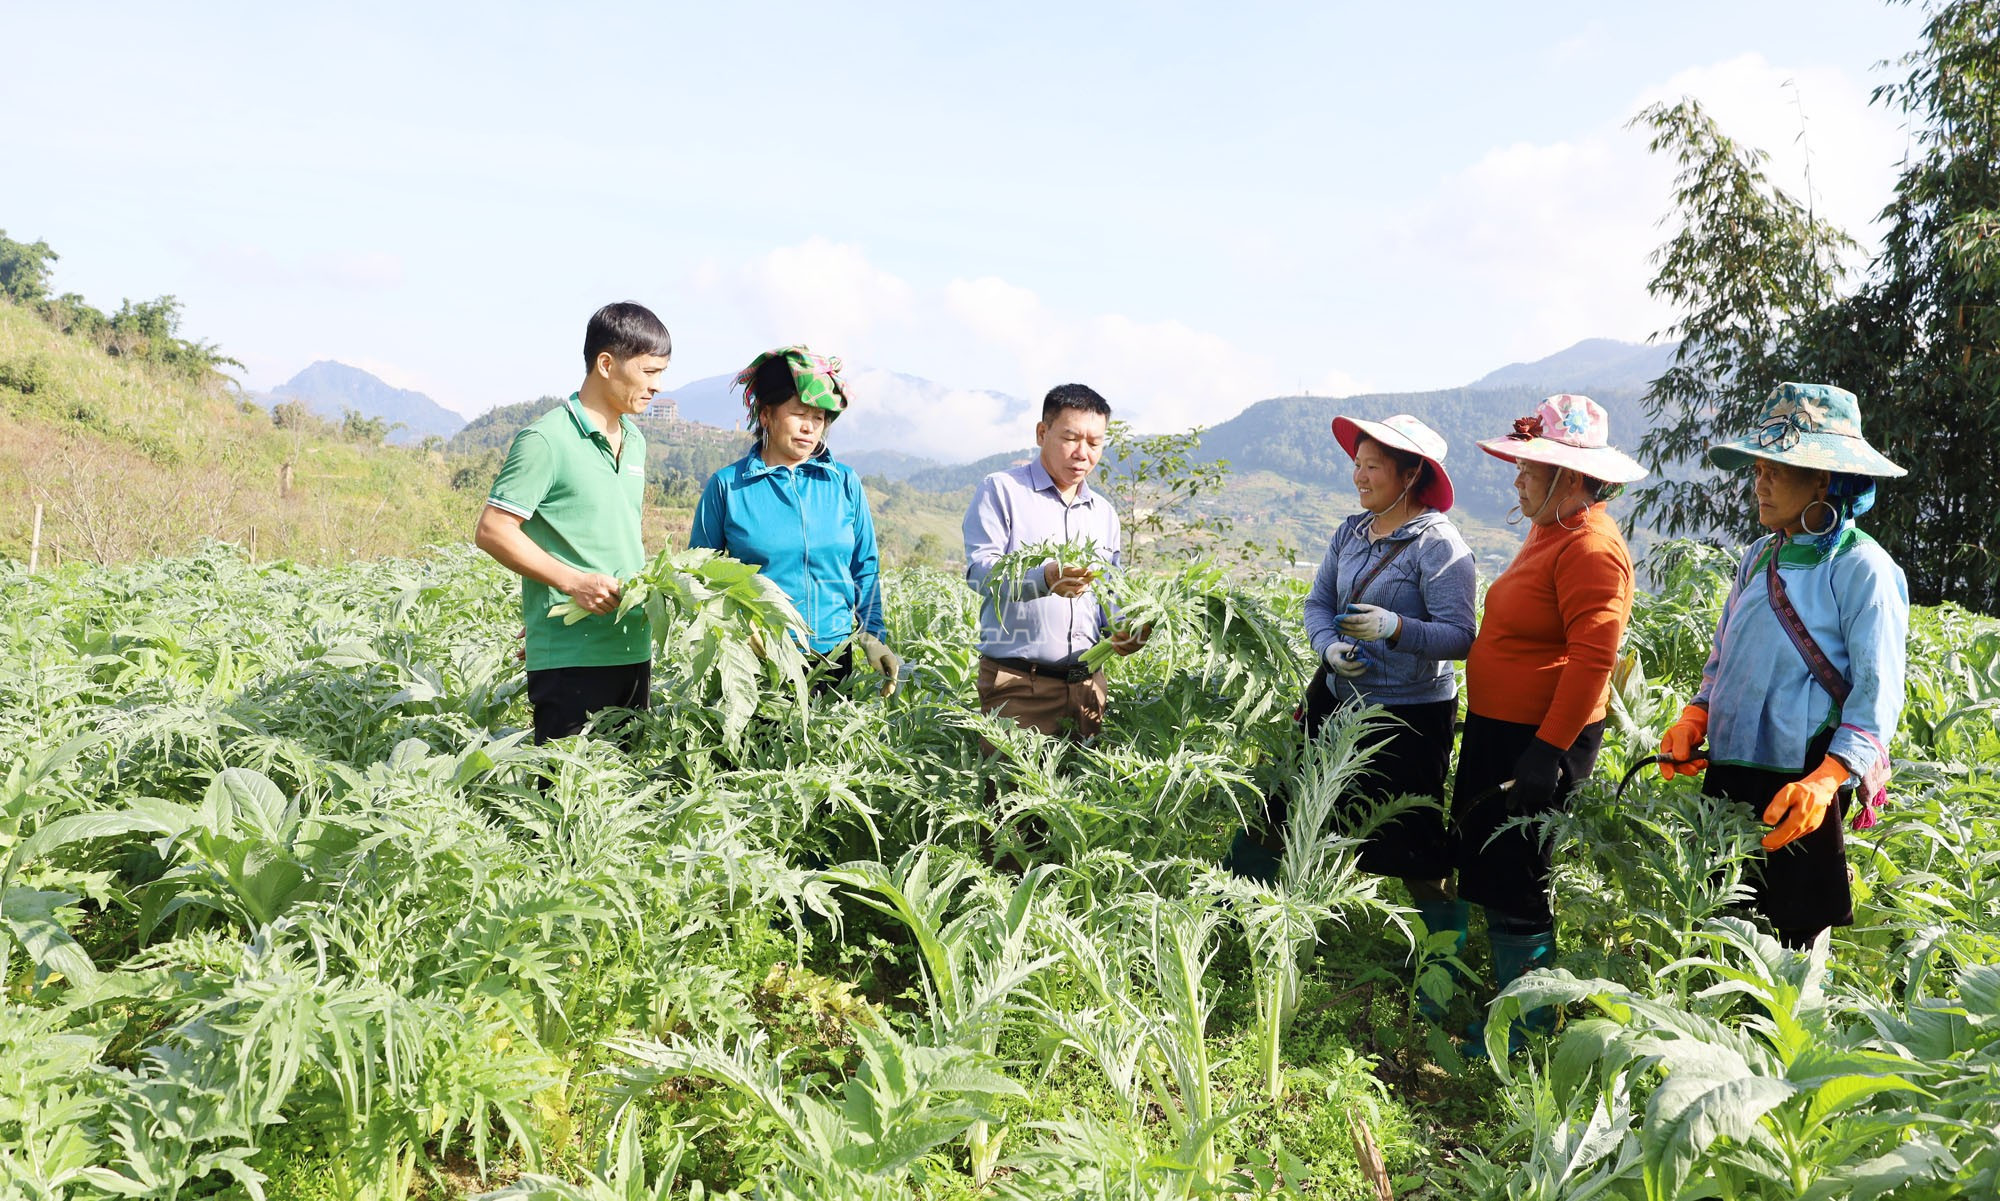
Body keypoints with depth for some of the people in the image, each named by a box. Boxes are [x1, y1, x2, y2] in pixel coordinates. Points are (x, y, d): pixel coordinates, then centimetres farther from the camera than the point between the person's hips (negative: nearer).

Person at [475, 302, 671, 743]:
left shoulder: (635, 442, 15)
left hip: (634, 651, 8)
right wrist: (573, 582, -18)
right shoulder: (546, 440, -9)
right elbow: (492, 532, -12)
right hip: (569, 657, -8)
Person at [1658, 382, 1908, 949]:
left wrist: (1826, 781, -24)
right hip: (1726, 776, 6)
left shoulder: (1861, 567, -10)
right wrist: (1694, 717, 4)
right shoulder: (1759, 557, 11)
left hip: (1796, 791, -6)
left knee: (1785, 945, 3)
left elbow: (1878, 691, -13)